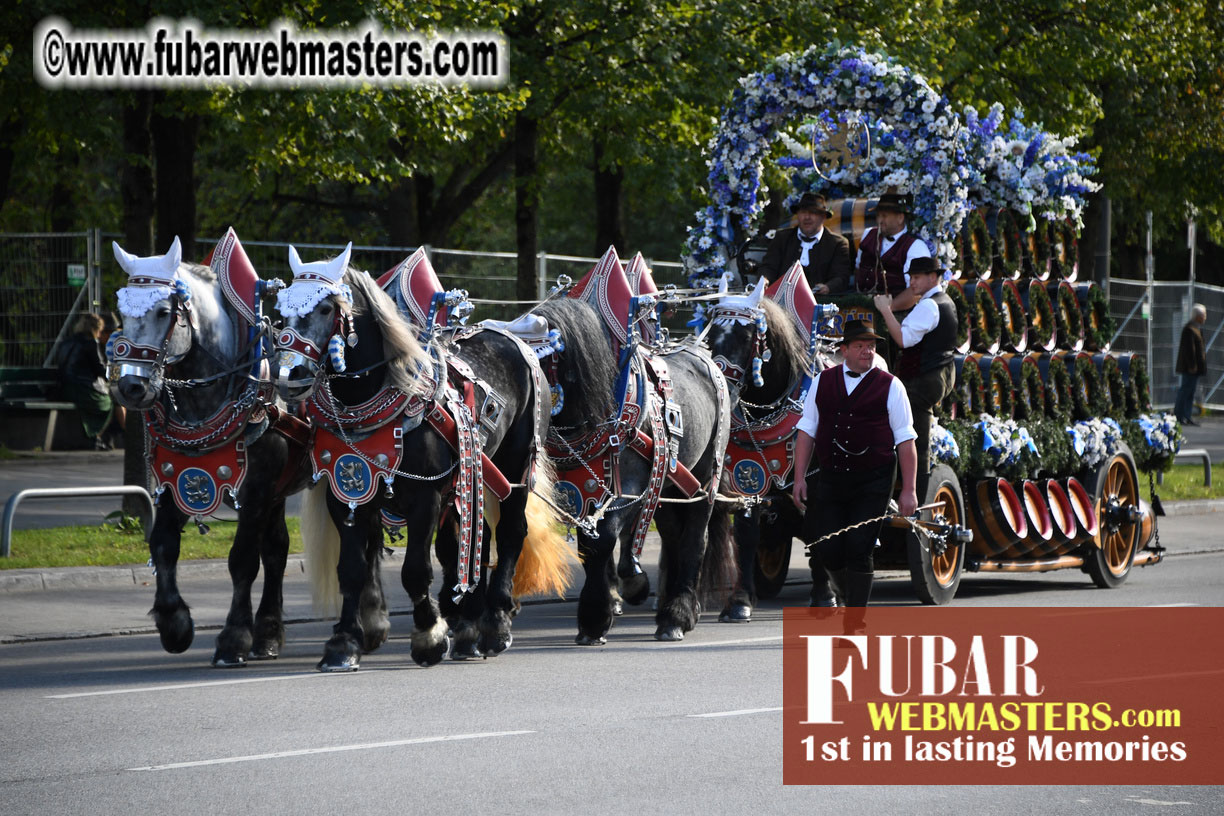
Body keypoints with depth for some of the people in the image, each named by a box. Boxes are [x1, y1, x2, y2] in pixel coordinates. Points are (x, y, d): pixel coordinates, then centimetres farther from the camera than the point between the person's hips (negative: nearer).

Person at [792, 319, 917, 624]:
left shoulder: (889, 386, 1)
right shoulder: (822, 382, 10)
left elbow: (905, 440, 0)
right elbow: (807, 430, 10)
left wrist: (908, 490, -6)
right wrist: (799, 478, 2)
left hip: (873, 483, -3)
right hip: (830, 479, 3)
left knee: (858, 550, -10)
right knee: (826, 552, 0)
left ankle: (855, 618, -2)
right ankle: (849, 591, 29)